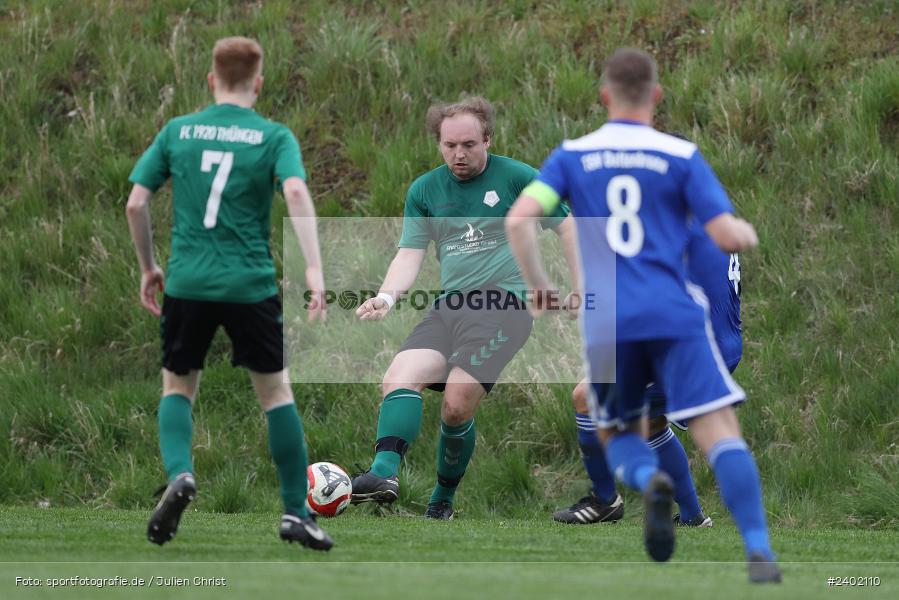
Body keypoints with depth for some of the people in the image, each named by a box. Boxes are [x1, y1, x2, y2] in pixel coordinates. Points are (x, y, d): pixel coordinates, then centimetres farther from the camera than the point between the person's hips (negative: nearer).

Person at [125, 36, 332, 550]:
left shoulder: (177, 132, 6)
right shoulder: (273, 136, 0)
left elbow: (136, 203, 6)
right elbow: (296, 192, -17)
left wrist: (148, 268, 19)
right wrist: (313, 267, -21)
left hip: (187, 283, 1)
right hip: (251, 286, -1)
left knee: (178, 386, 17)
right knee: (276, 390, 12)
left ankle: (180, 474, -10)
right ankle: (297, 512, 9)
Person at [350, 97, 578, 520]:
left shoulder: (517, 178, 1)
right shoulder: (424, 191, 12)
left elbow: (565, 227, 10)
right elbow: (410, 255, 9)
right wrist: (387, 297, -10)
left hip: (503, 304, -5)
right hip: (449, 307, 5)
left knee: (457, 405, -18)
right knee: (399, 378, -21)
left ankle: (442, 501, 0)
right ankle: (384, 473, -38)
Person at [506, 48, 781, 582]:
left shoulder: (572, 156, 9)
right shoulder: (681, 156, 3)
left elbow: (519, 220, -4)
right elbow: (728, 237, -3)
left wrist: (541, 289, 9)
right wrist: (749, 232, 20)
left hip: (605, 324, 2)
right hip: (675, 316, -2)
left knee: (619, 434, 19)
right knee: (721, 433, -5)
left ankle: (649, 479, -16)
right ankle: (759, 552, -21)